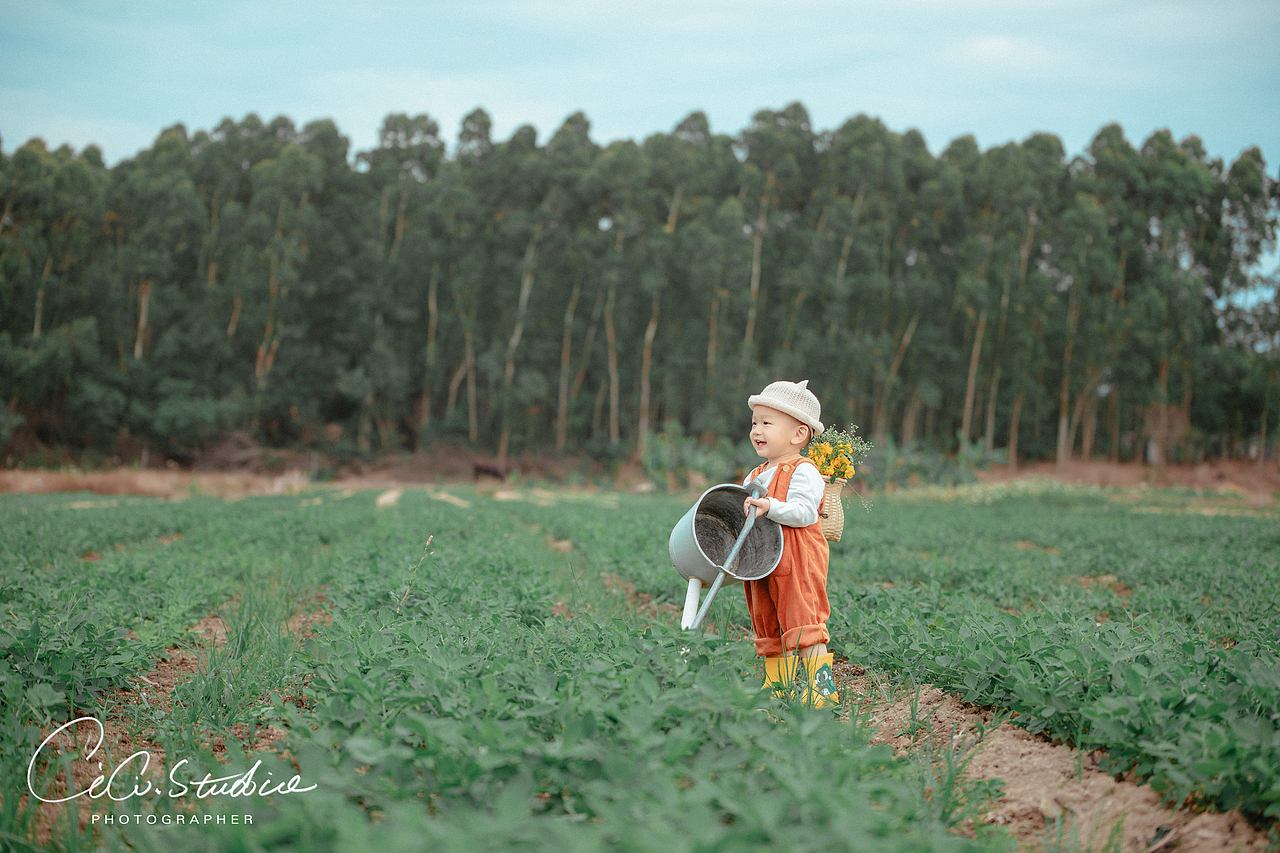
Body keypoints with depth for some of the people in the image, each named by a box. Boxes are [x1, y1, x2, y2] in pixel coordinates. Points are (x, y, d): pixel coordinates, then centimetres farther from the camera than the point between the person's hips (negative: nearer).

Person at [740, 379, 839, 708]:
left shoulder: (803, 472, -8)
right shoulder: (754, 477, 19)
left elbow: (804, 512, -20)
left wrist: (769, 507, -31)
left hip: (797, 564, -8)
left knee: (804, 625, -10)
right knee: (769, 629, 12)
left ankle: (821, 686, -5)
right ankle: (777, 686, 20)